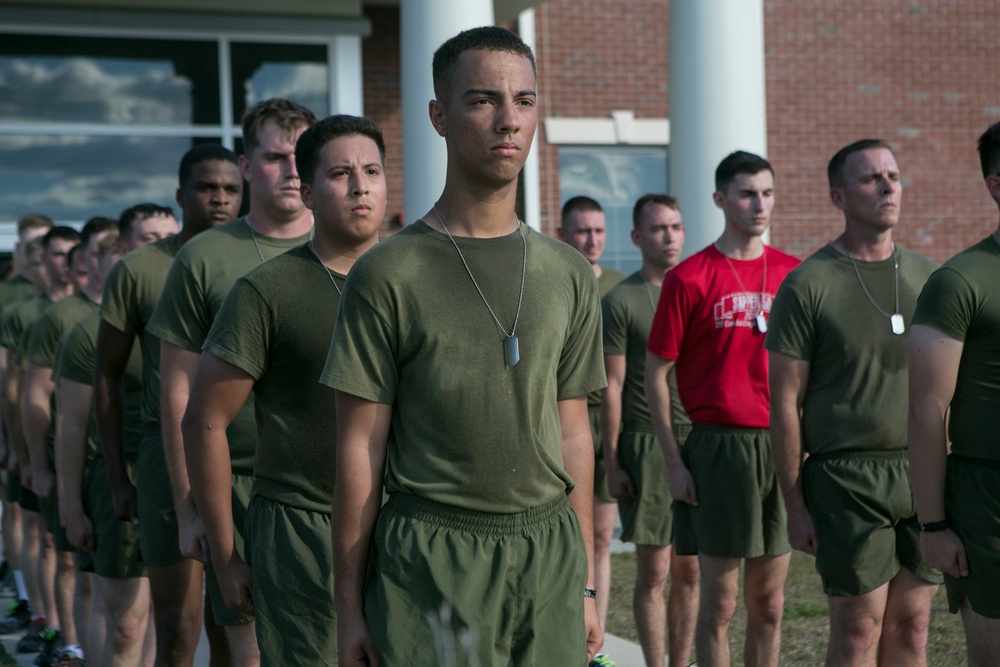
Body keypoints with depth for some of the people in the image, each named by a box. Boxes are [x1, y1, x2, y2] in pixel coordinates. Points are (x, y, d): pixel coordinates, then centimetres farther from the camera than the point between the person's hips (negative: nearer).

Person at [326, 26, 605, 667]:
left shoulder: (569, 274, 9)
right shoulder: (389, 273, -4)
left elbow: (572, 432, 13)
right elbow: (360, 449, -3)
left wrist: (587, 582, 11)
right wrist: (350, 604, -4)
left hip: (550, 555, 4)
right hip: (432, 560, -4)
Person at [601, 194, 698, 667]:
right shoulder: (620, 301, -1)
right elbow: (612, 387, -3)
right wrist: (612, 462, -6)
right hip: (647, 447, -4)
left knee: (689, 573, 8)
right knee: (653, 574, 0)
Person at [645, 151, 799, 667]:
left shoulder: (793, 273, 7)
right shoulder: (690, 278, -4)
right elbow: (655, 373, -3)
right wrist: (673, 462, -7)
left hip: (785, 450, 4)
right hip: (719, 448, -4)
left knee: (769, 605, 11)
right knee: (720, 605, 2)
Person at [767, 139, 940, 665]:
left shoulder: (926, 276, 11)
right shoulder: (808, 285, -4)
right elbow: (785, 403, -4)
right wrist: (795, 505, -7)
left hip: (924, 472, 5)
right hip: (848, 478, -4)